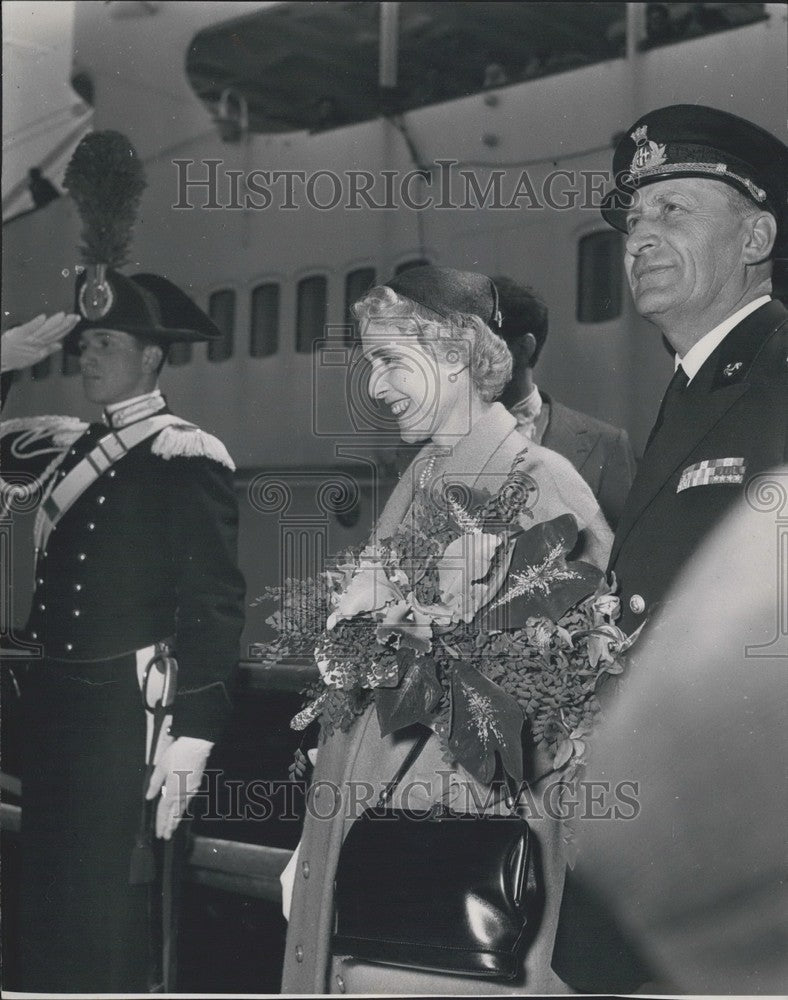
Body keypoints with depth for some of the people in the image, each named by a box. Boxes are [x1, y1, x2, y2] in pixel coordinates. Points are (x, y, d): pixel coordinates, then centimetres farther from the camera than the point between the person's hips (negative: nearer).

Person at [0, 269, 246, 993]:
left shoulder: (188, 460, -10)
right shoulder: (70, 450, 10)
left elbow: (214, 604, -14)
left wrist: (189, 736, -18)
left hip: (128, 713, -7)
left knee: (110, 908, 2)